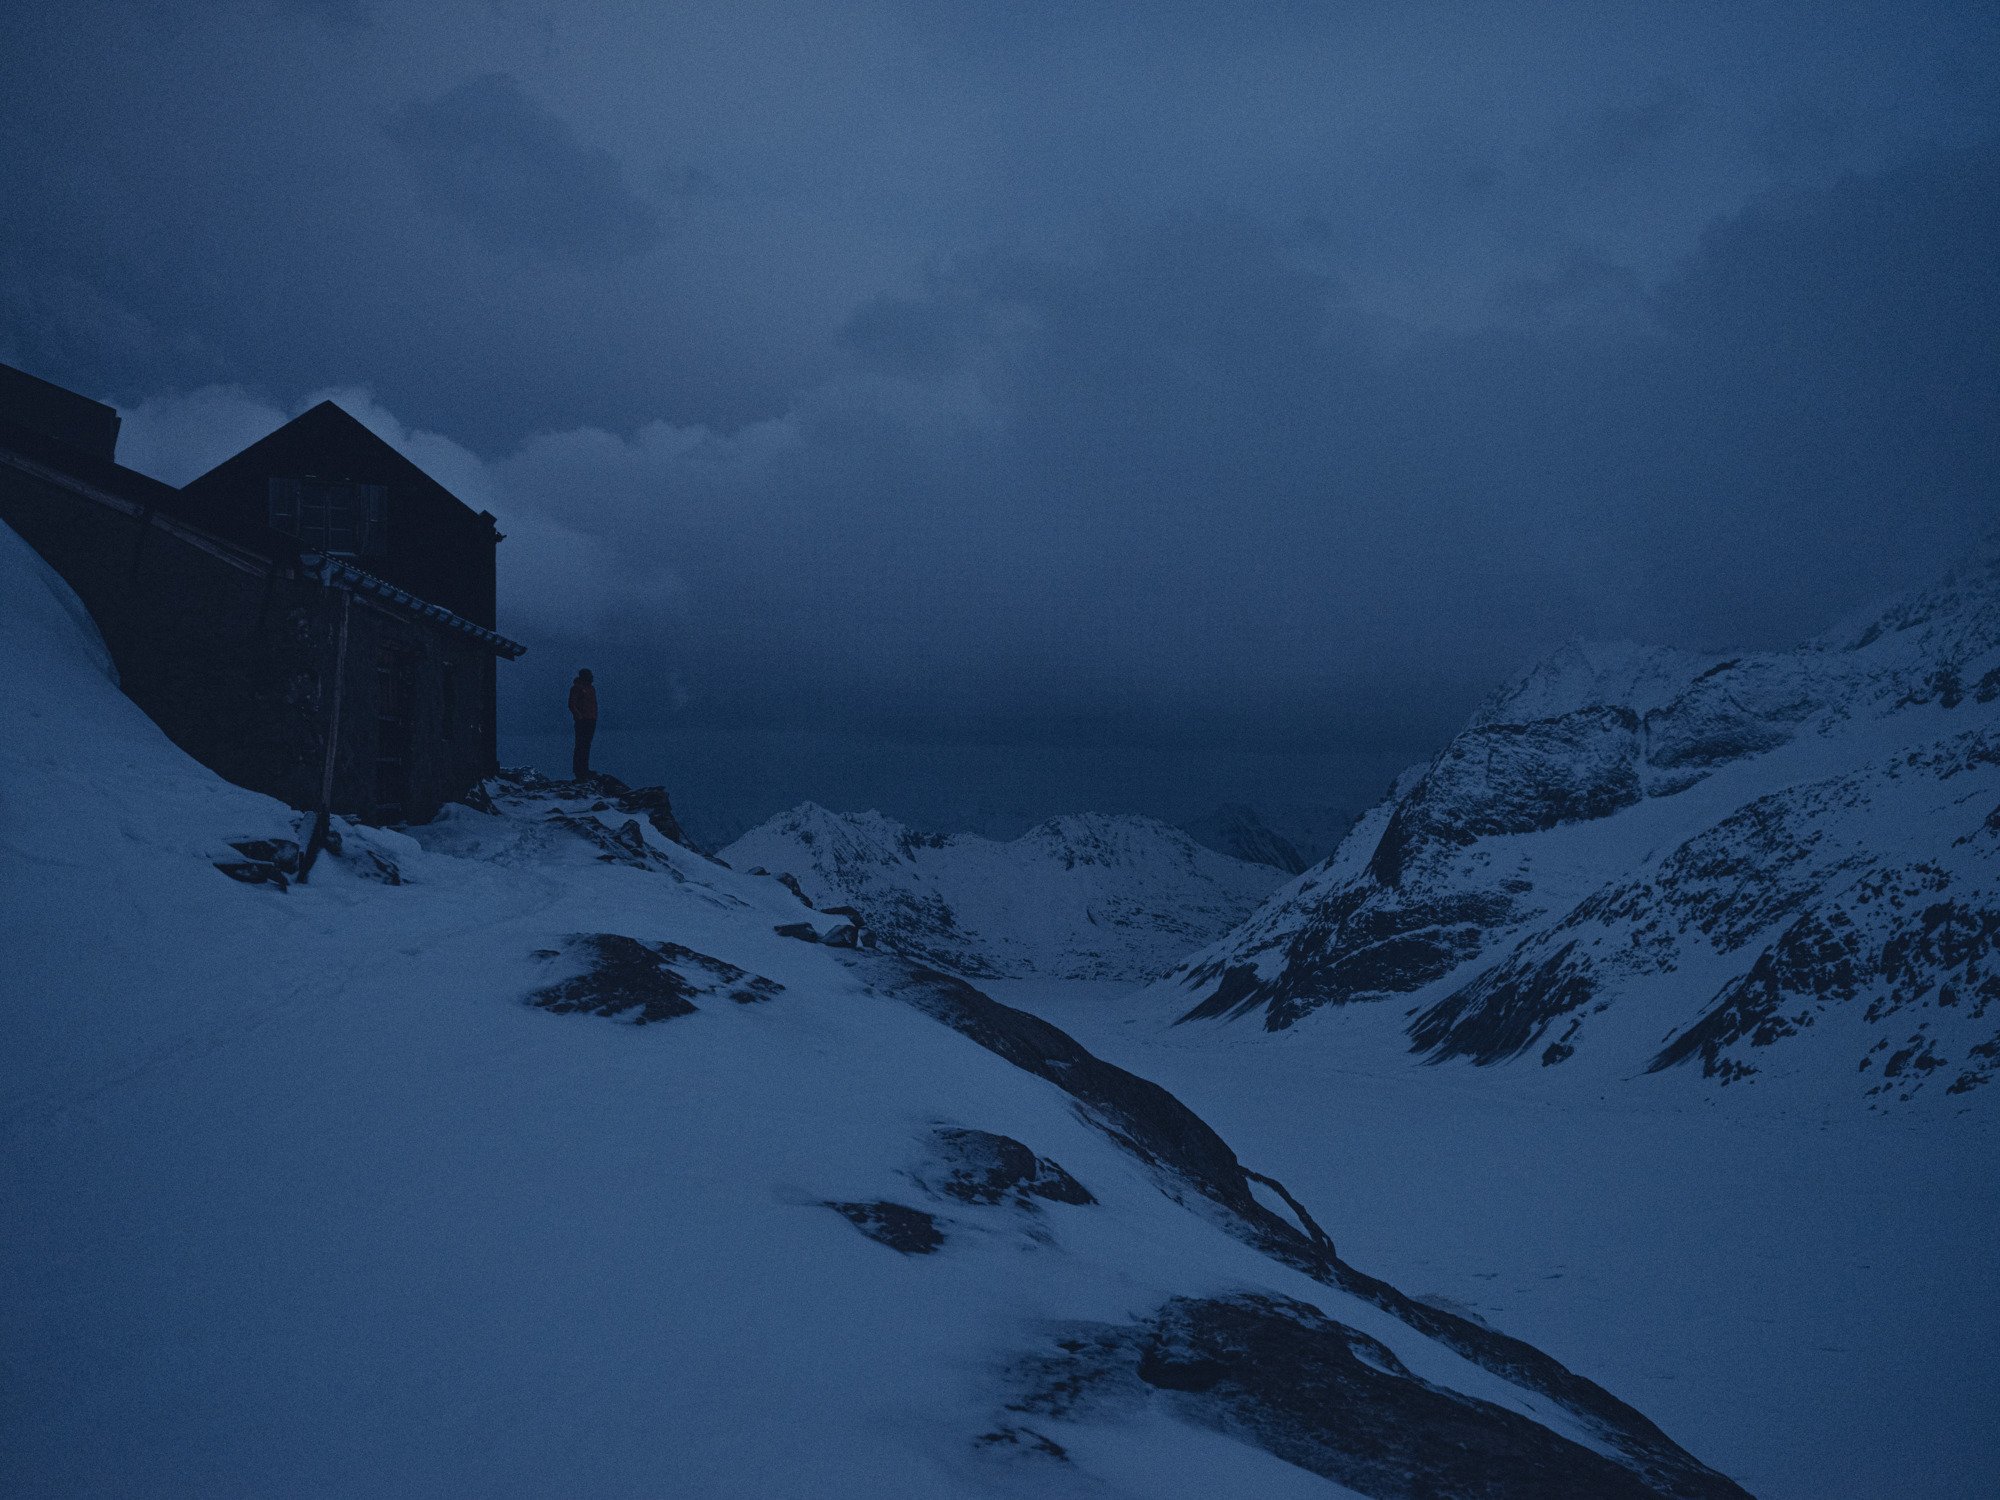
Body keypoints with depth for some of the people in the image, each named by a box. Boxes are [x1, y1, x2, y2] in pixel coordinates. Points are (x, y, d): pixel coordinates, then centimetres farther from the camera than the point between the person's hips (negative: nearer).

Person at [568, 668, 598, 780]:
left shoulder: (591, 688, 18)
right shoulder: (576, 688, -4)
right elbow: (572, 705, -10)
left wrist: (595, 716, 14)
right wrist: (579, 716, -17)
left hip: (591, 720, 7)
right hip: (582, 721, -7)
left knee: (587, 745, 9)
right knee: (580, 745, -8)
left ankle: (584, 768, 14)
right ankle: (578, 769, -7)